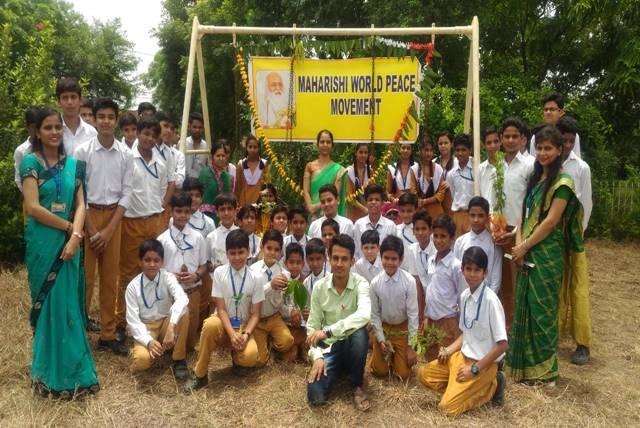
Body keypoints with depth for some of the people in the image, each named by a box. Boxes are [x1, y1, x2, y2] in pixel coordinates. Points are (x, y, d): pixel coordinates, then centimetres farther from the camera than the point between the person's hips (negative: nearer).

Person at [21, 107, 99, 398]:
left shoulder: (74, 165, 8)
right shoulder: (31, 162, -4)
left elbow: (80, 205, 3)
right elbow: (33, 207, -12)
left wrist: (75, 236, -11)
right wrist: (69, 227, -8)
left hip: (69, 241, 3)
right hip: (43, 242, -3)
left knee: (69, 303, 7)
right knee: (49, 304, 3)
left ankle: (72, 367, 21)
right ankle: (53, 373, 16)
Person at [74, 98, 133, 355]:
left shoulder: (126, 154, -1)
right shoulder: (82, 152, -8)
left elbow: (127, 193, 0)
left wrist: (109, 229, -6)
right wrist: (92, 230, -10)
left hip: (114, 217, 3)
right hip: (87, 216, -3)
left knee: (110, 278, 9)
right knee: (84, 276, 2)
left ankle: (107, 335, 21)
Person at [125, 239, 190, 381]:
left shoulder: (167, 277, -12)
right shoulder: (133, 286, -9)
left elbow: (182, 299, -31)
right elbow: (133, 320, -13)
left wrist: (171, 327, -46)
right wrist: (148, 341, -30)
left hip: (166, 323, 1)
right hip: (146, 328, -1)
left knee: (183, 312, -32)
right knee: (142, 360, -31)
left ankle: (179, 360, -14)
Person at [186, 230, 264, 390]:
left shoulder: (254, 278, -8)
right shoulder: (219, 273, -9)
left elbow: (255, 314, -5)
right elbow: (221, 309, -11)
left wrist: (245, 335, -21)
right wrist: (232, 334, -23)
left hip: (243, 326, 0)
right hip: (223, 322, 0)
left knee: (250, 357, -30)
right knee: (211, 325, -38)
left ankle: (237, 356, 10)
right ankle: (200, 375, -18)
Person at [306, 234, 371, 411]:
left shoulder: (360, 284, -14)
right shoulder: (319, 287, -6)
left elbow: (364, 315, -35)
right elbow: (312, 327, -2)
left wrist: (327, 331, -38)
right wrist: (317, 356, -17)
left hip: (353, 343, 0)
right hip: (329, 346, 0)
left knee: (360, 332, -36)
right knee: (315, 395, -24)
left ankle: (357, 387, -11)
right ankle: (340, 369, 9)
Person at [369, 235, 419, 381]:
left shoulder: (409, 281, -23)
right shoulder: (375, 283, -16)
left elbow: (413, 314, -16)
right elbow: (374, 314, -6)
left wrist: (411, 346, -12)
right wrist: (381, 340, -10)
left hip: (402, 330, -1)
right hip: (382, 328, 1)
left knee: (403, 374, 0)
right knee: (380, 371, 4)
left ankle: (397, 355, 32)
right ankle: (388, 352, 35)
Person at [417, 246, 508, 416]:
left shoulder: (490, 300, -23)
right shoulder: (464, 296, 1)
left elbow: (502, 344, -21)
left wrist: (475, 369, -18)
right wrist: (448, 350, -2)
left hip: (484, 363, -7)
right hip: (463, 355, 7)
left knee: (448, 407, -14)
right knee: (424, 374, 3)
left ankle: (491, 386, 3)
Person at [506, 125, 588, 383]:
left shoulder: (562, 182, -10)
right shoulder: (535, 178, 14)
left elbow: (551, 221, -16)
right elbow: (525, 214, 10)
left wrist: (525, 246, -12)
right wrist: (519, 245, -3)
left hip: (547, 254, -7)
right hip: (528, 253, 7)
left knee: (541, 308, 0)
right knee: (525, 306, 11)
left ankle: (544, 371, 14)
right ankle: (526, 364, 24)